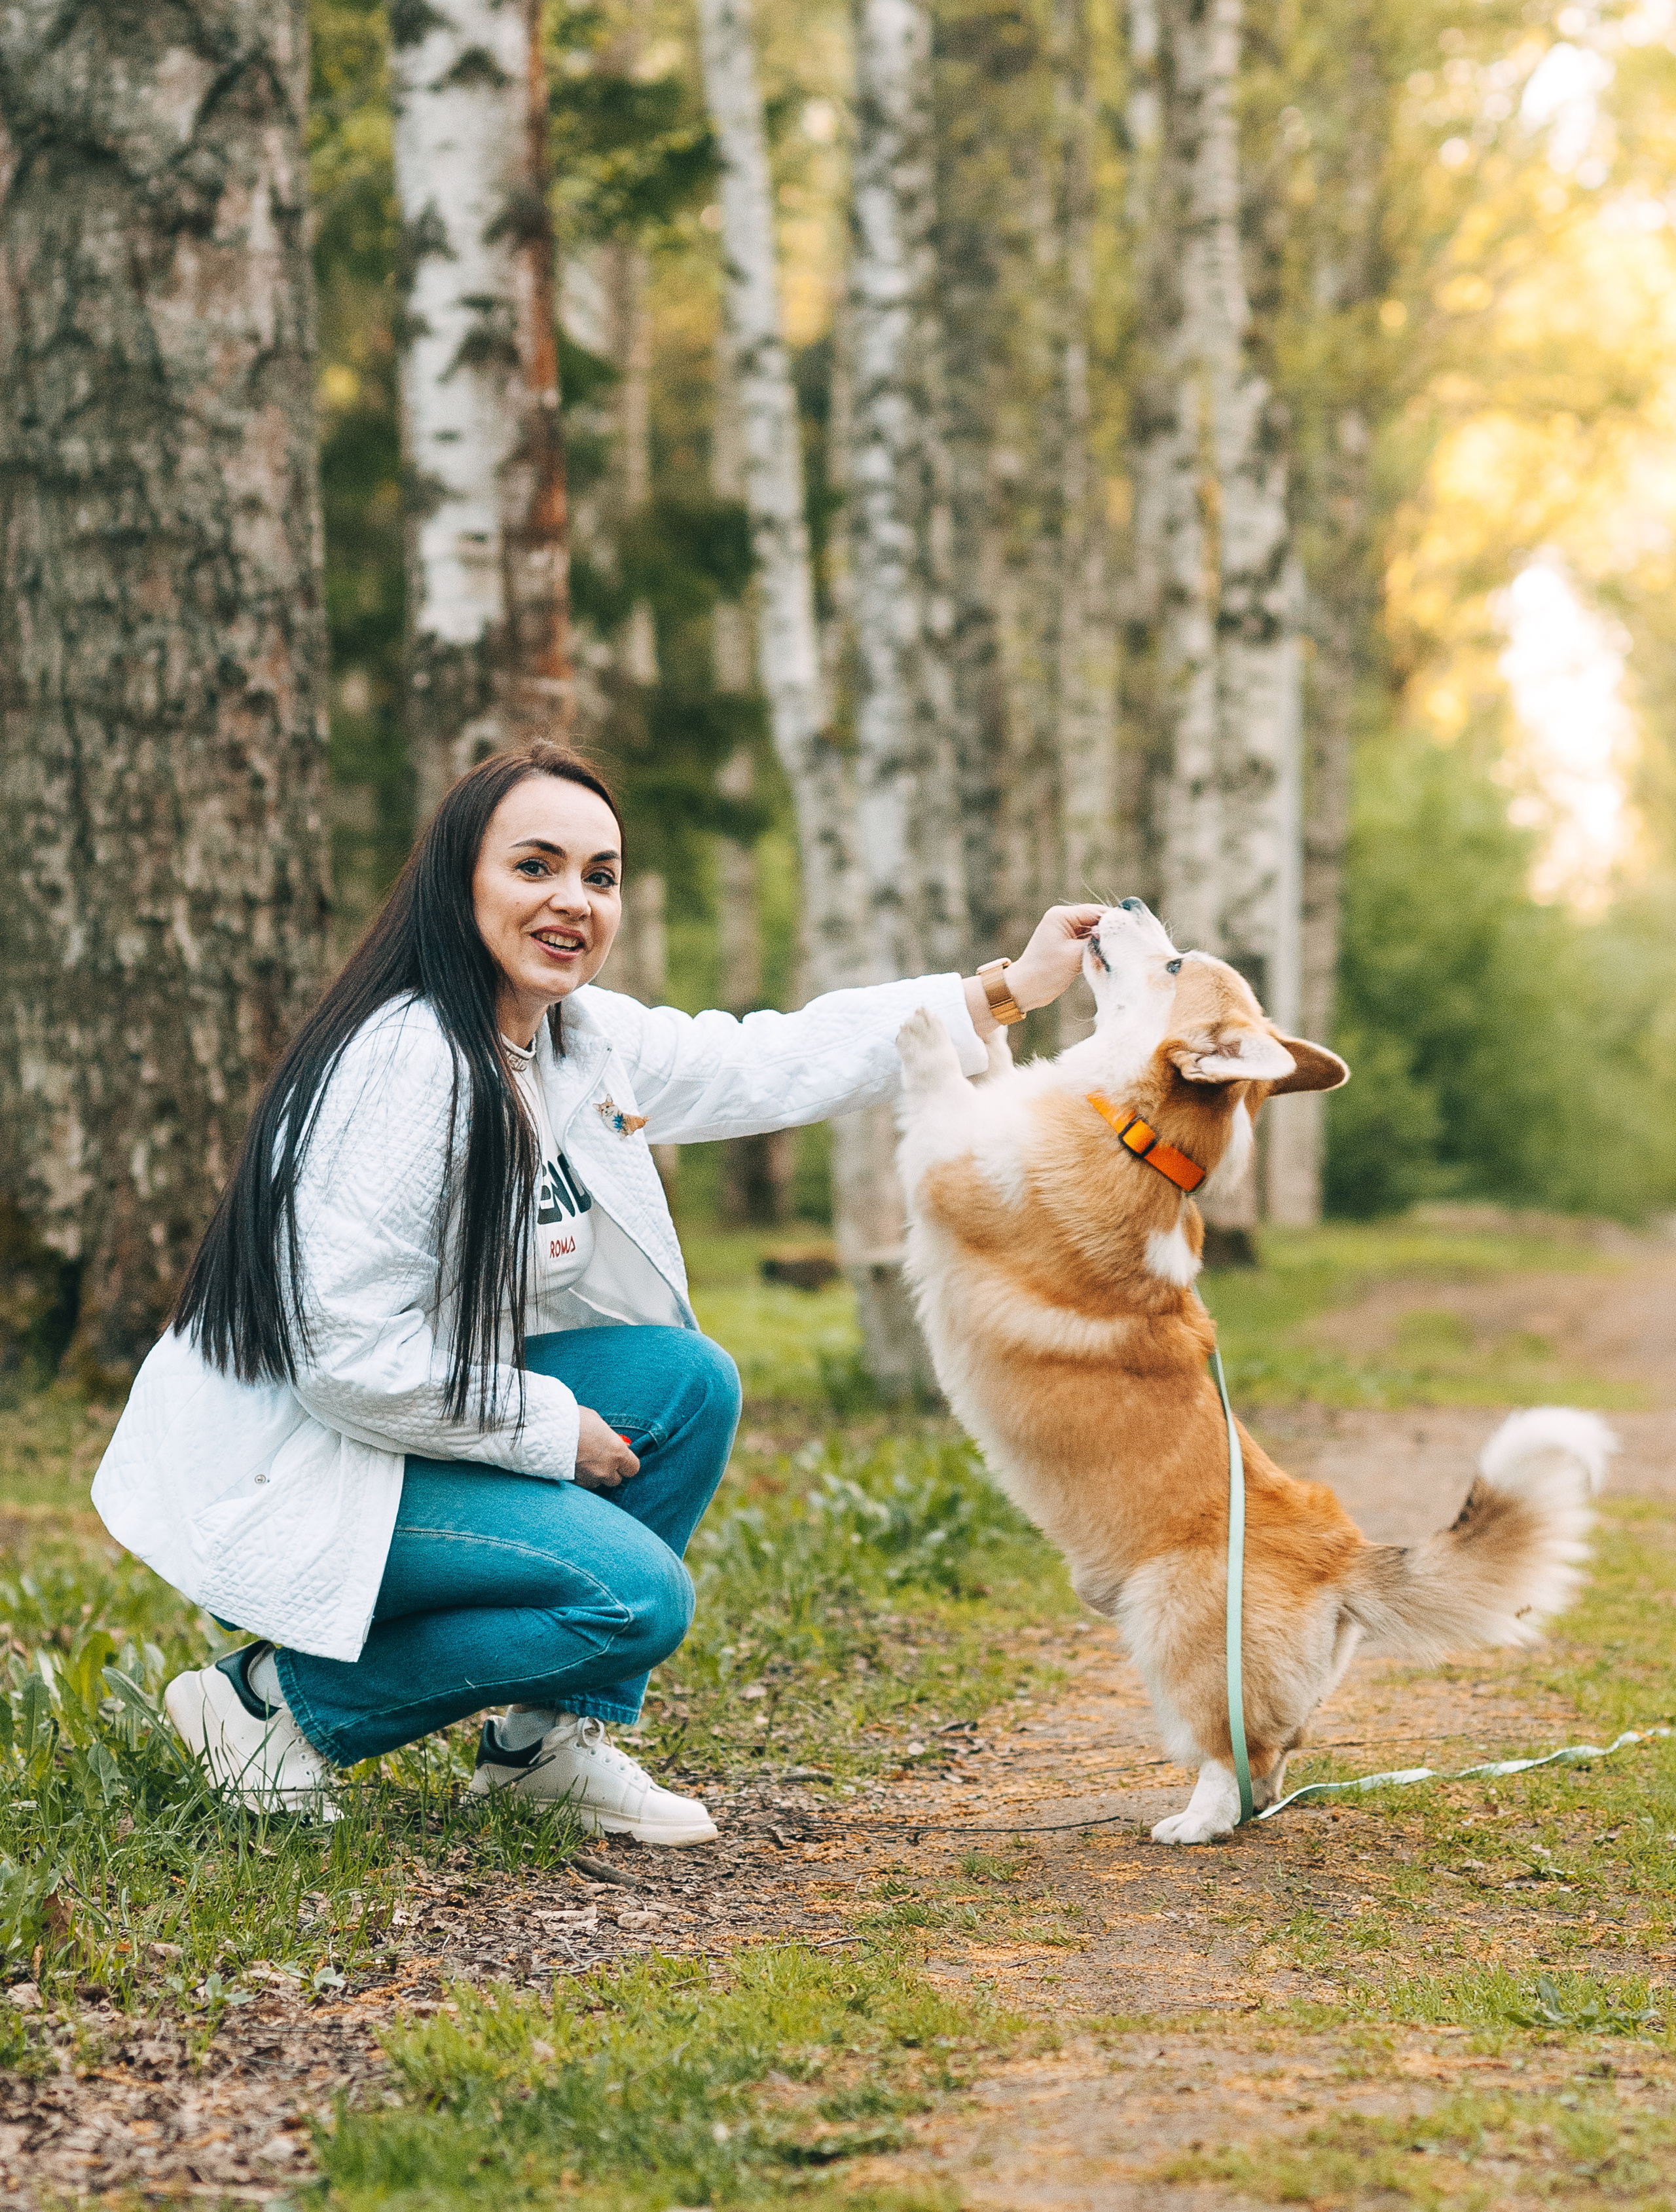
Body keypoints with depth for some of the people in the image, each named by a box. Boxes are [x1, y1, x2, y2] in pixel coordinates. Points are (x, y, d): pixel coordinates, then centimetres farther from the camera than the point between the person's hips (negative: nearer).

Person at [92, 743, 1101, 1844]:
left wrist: (1008, 992, 6)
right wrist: (551, 1430, -16)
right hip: (290, 1467, -9)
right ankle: (284, 1701, -3)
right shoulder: (407, 1068, -26)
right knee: (633, 1593, -18)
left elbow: (772, 1064, 9)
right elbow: (348, 1351, -27)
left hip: (428, 1410, 9)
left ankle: (550, 1734, 9)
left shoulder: (582, 1040, 1)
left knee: (688, 1382, -1)